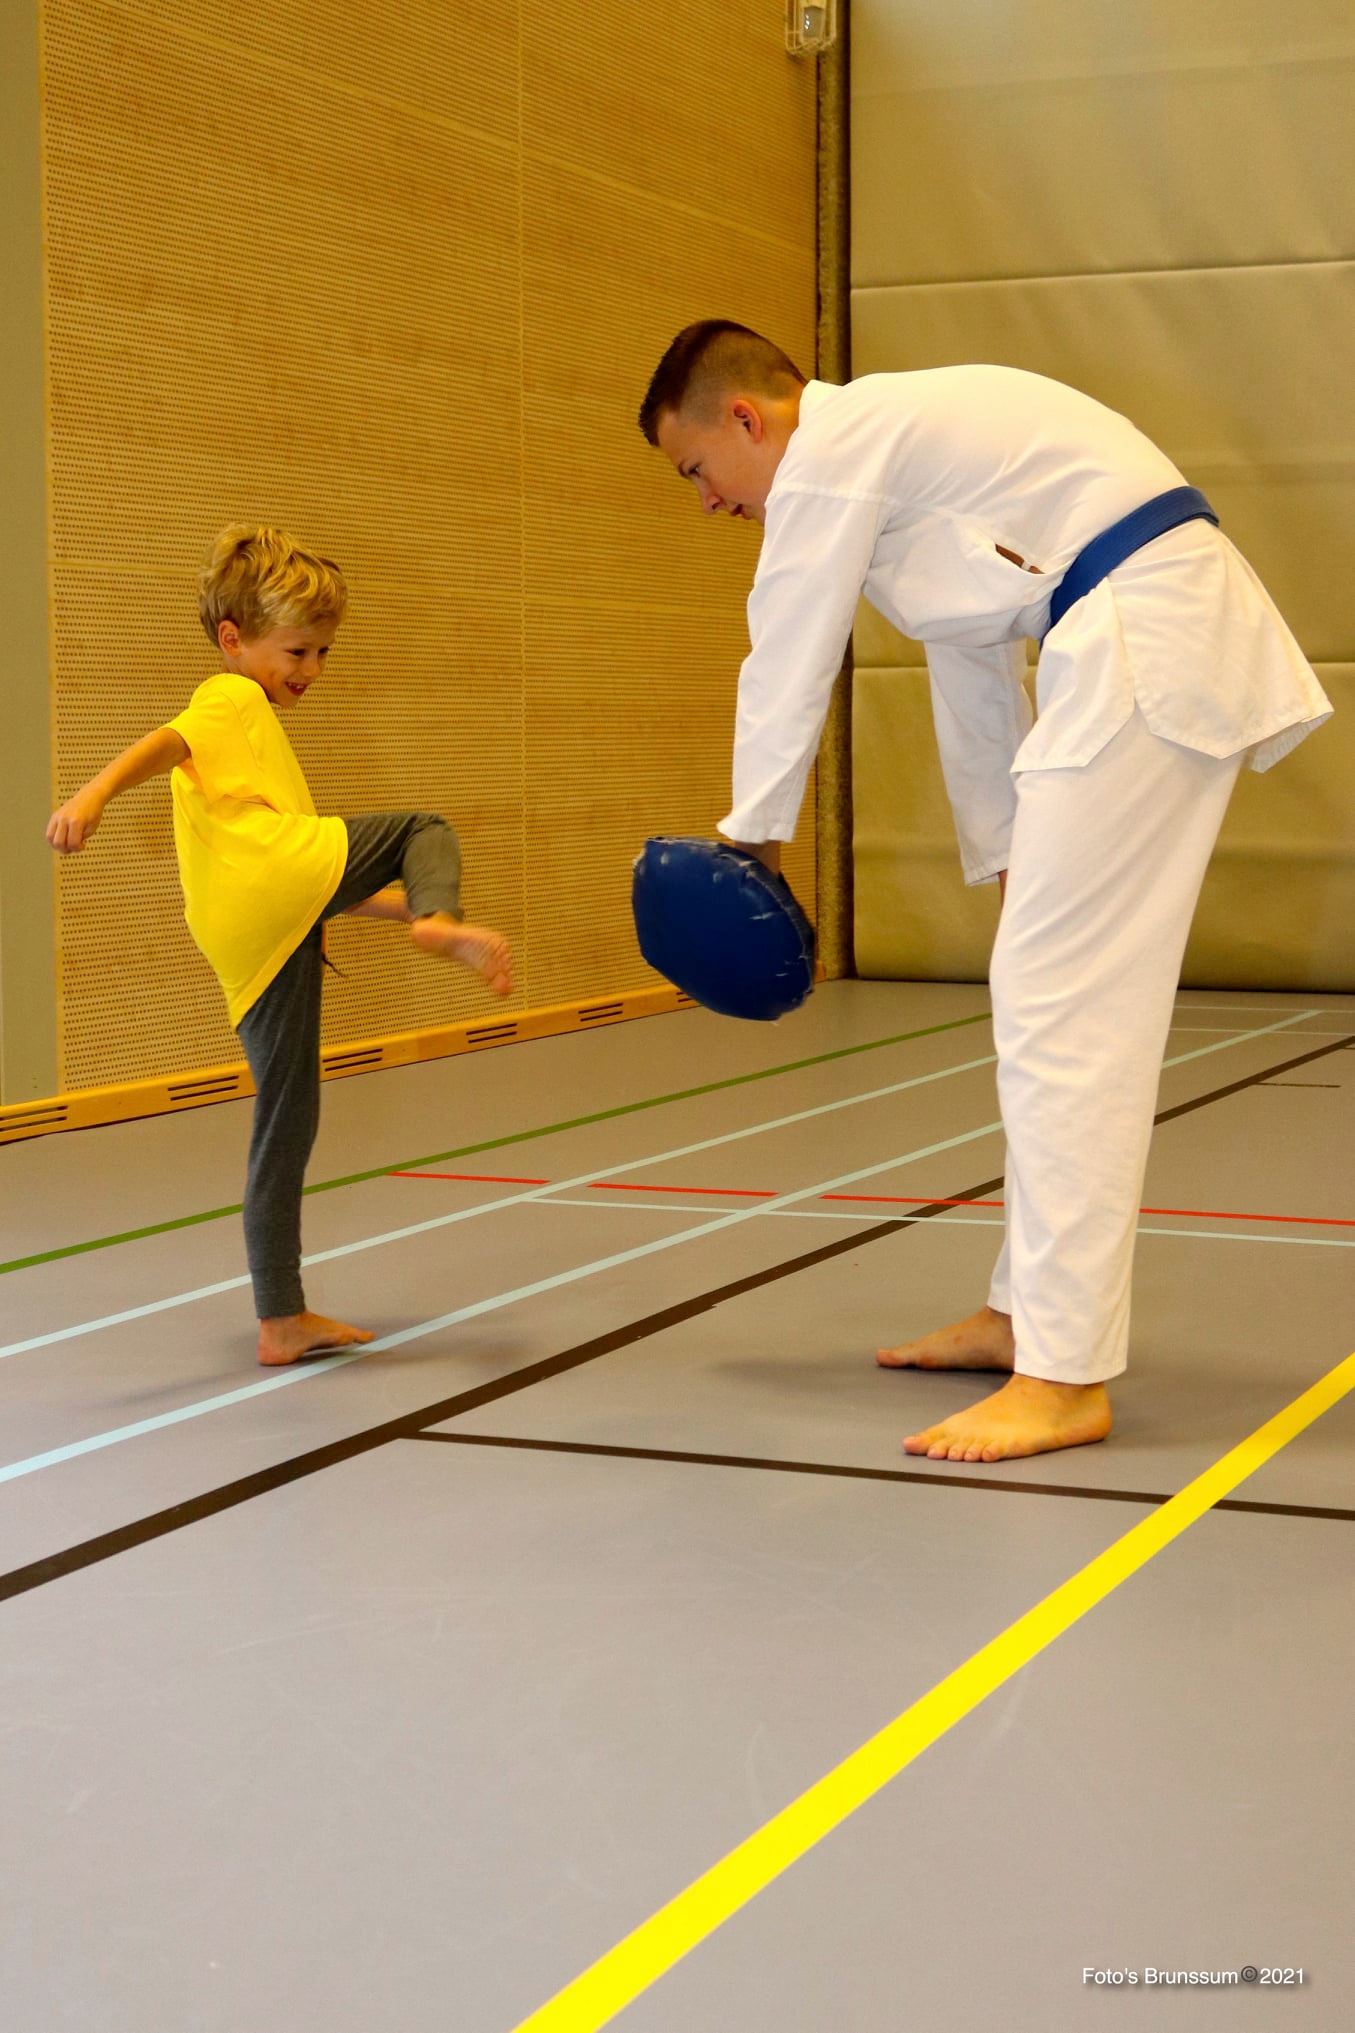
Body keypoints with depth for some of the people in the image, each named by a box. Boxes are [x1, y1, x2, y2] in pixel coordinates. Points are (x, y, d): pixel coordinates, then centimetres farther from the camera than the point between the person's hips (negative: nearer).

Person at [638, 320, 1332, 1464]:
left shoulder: (832, 448, -7)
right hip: (1172, 641, 10)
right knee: (1068, 999, 15)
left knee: (1061, 1004, -11)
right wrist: (1007, 859, 31)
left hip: (1149, 654, -10)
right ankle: (1027, 1313, 24)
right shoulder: (895, 444, 24)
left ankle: (1064, 1378, -10)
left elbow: (787, 669, -4)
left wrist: (748, 847, 9)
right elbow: (975, 669, 28)